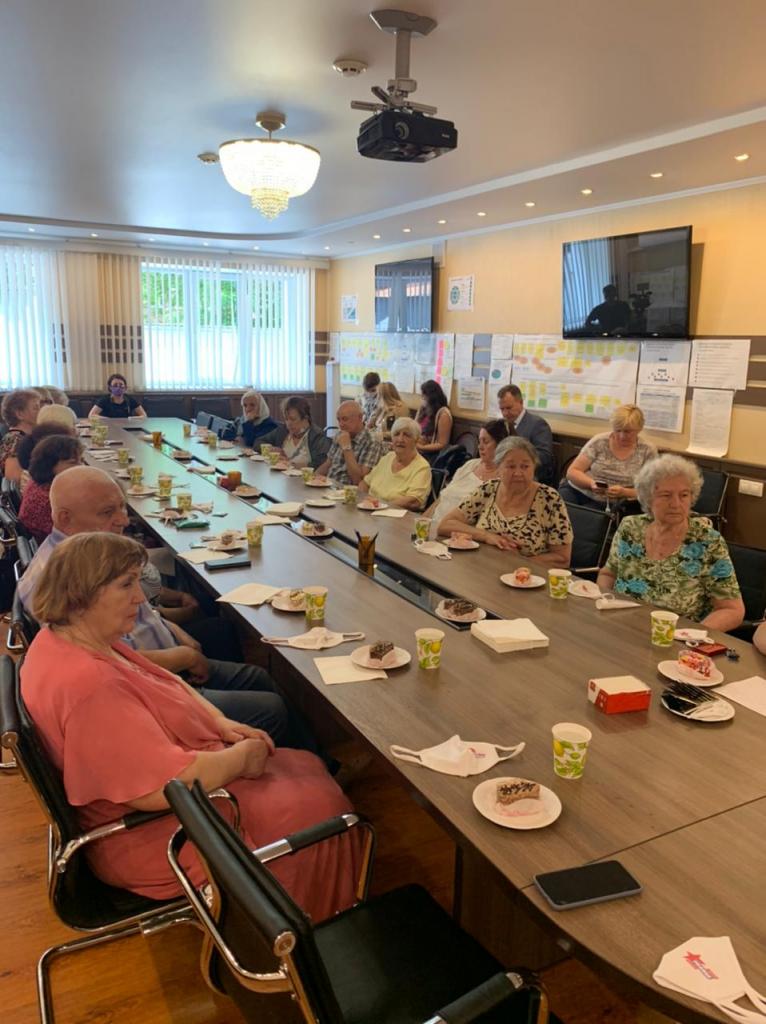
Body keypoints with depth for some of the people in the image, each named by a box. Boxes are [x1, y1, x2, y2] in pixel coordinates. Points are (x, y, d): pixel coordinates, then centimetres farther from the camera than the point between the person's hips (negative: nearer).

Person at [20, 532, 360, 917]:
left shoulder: (66, 638, 0)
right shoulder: (89, 686, -33)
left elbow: (167, 683, 11)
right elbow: (165, 785, -34)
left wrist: (222, 724, -2)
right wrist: (239, 758, -17)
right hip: (150, 836, -10)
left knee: (308, 767, 12)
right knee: (319, 805, -5)